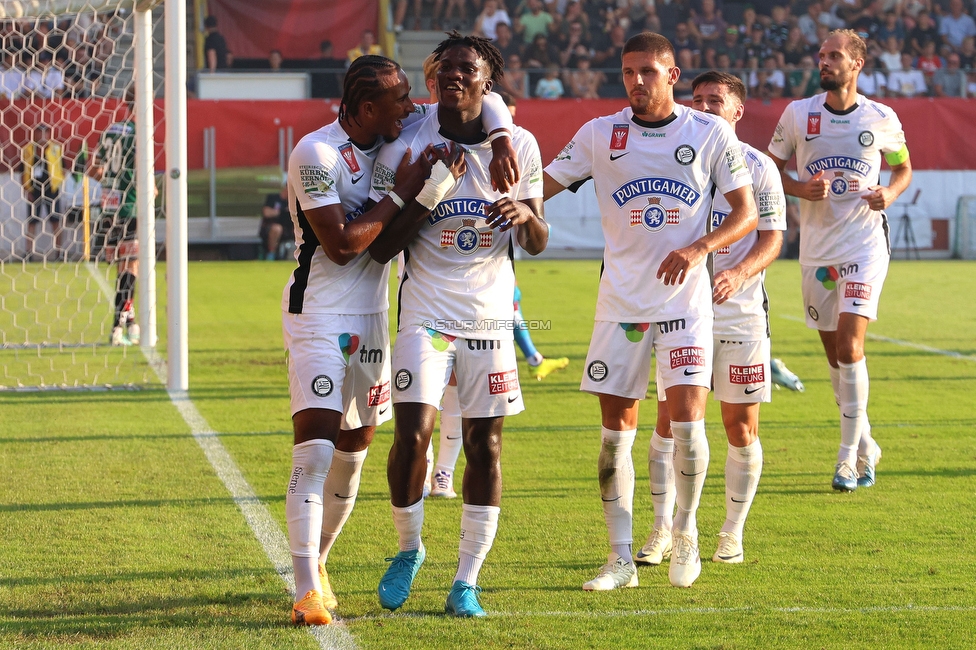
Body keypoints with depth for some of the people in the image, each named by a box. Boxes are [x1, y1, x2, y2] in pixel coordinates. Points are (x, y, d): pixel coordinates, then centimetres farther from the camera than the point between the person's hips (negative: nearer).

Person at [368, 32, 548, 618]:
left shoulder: (519, 146, 2)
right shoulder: (406, 148, -4)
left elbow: (537, 246, 7)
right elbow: (381, 248, -4)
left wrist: (526, 214, -16)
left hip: (490, 316, 2)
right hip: (427, 311, -2)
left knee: (485, 444, 0)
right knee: (413, 434, -13)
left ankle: (467, 580, 9)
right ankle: (409, 550, 12)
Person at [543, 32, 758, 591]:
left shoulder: (711, 134, 0)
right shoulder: (600, 134, 4)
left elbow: (747, 214, 2)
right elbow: (538, 187, 3)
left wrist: (700, 247, -16)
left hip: (685, 298, -2)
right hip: (622, 299, 2)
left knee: (687, 419, -12)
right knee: (616, 428, 1)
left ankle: (686, 531, 12)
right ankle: (621, 558, 8)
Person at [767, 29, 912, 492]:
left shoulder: (882, 119, -1)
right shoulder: (798, 114, 1)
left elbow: (903, 167, 14)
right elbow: (772, 168, 10)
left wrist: (890, 193, -8)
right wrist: (801, 189, -11)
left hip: (864, 245, -3)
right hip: (816, 248, 3)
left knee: (849, 346, -16)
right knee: (835, 355, 8)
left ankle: (849, 458, -9)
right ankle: (866, 446, 26)